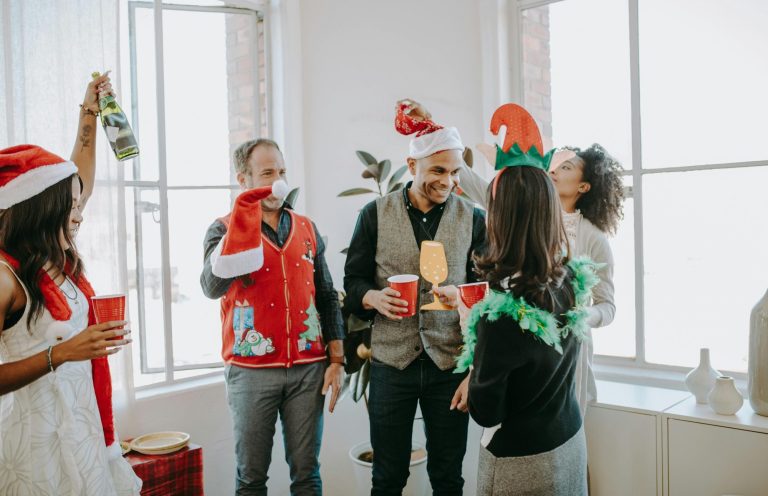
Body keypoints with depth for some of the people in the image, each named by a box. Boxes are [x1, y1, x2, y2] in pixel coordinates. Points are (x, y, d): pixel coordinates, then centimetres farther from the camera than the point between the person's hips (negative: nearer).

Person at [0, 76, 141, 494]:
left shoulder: (55, 261, 3)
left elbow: (79, 182, 16)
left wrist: (89, 114, 17)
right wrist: (60, 353, -30)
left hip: (82, 423, 8)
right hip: (39, 432, -8)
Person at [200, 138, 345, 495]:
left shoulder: (307, 229, 9)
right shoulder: (224, 229, 0)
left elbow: (327, 297, 11)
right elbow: (212, 287, -19)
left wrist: (337, 360, 6)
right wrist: (240, 229, -25)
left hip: (308, 368, 3)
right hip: (251, 369, -2)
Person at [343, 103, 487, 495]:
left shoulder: (473, 221, 0)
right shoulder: (375, 215, 0)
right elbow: (353, 281, 4)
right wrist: (374, 298, -19)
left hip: (451, 366, 1)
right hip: (391, 363, 0)